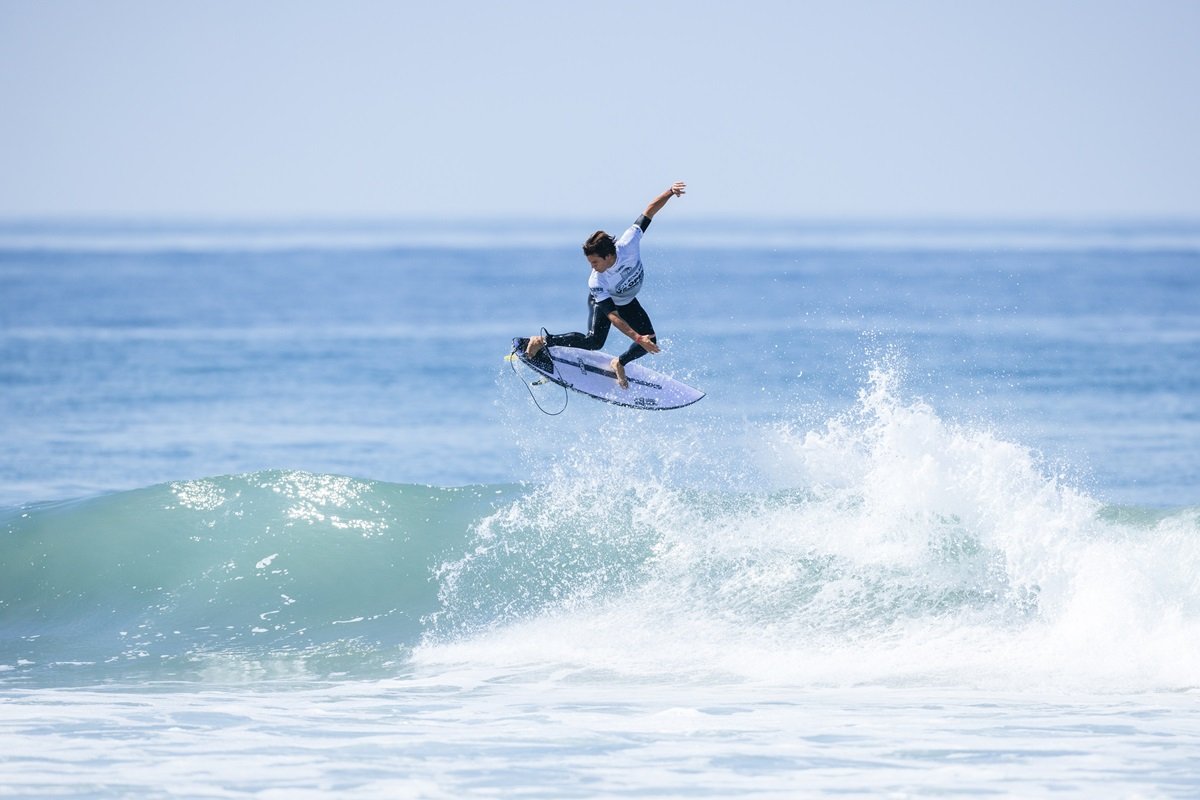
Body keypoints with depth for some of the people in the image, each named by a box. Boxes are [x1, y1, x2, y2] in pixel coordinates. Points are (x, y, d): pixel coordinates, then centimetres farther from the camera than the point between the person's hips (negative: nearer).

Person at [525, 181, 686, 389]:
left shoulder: (628, 244, -37)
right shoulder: (596, 283, -40)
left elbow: (649, 211, -30)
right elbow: (612, 316, -39)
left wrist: (671, 192, -42)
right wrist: (637, 338, -47)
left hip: (627, 302, 4)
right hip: (601, 301, -4)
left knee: (650, 341, -10)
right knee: (594, 341, -26)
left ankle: (620, 363, 18)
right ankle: (542, 340, -11)